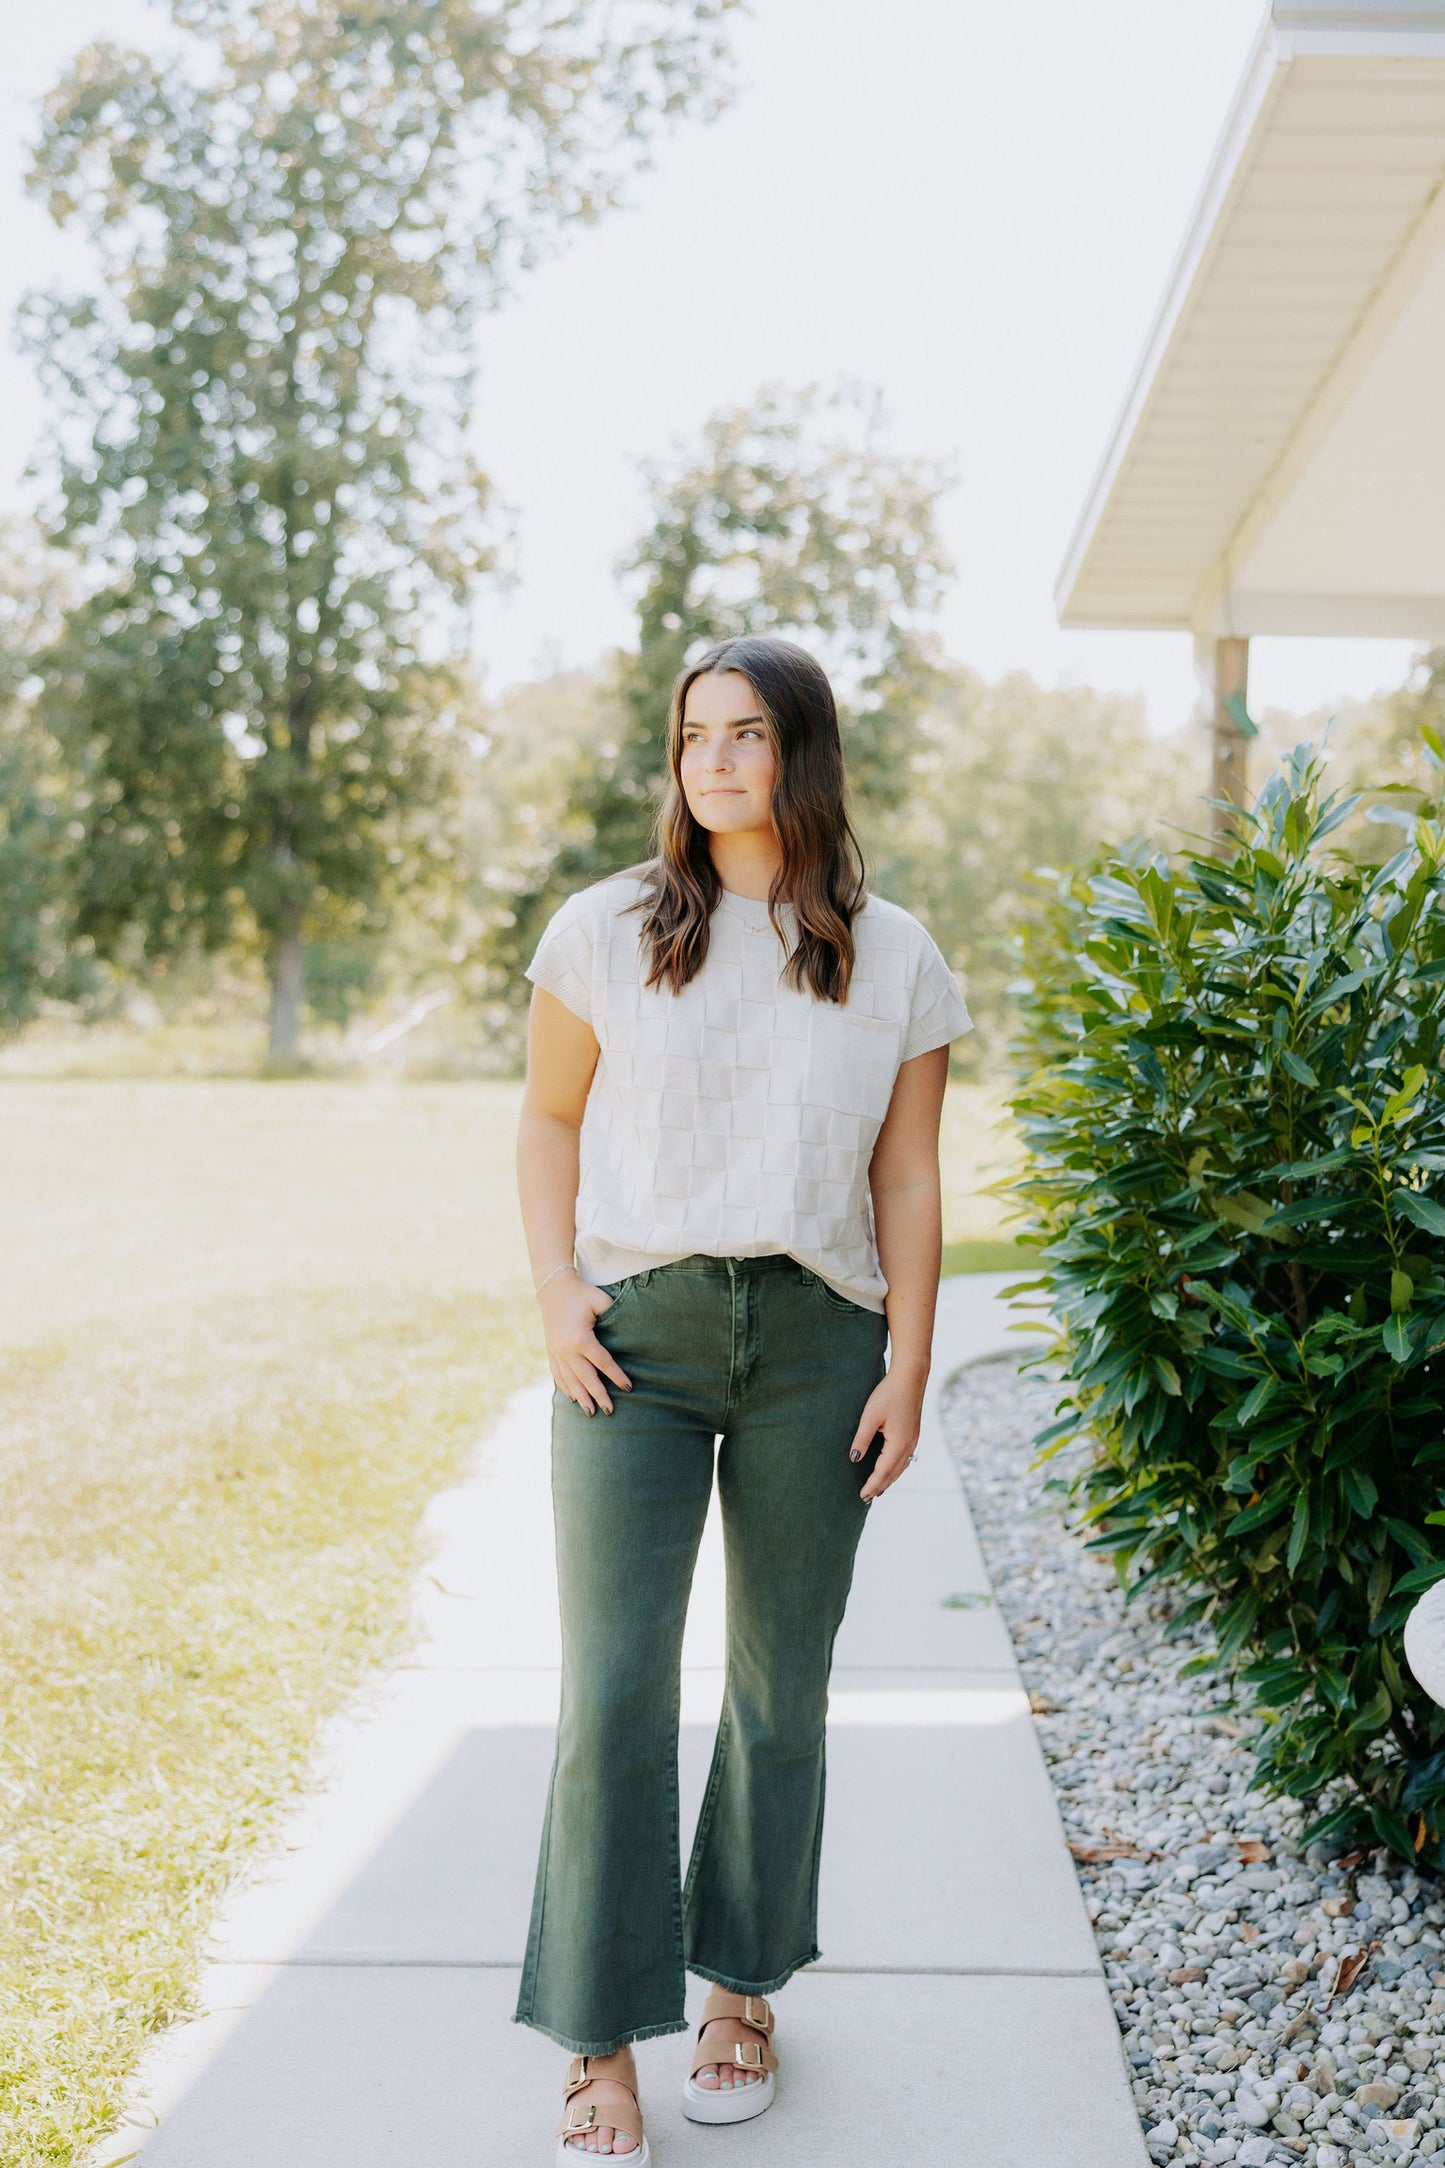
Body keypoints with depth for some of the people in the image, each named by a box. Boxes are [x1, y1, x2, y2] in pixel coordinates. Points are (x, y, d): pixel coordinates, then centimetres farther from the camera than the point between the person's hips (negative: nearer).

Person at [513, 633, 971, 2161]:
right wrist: (557, 1294, -4)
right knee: (614, 1685, -5)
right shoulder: (605, 932, 4)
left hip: (816, 1341, 1)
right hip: (635, 1332, -1)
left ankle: (744, 1990, 29)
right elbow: (547, 1123, 9)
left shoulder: (894, 960, 6)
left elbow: (907, 1183, 7)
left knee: (781, 1681, 10)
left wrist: (907, 1366, 1)